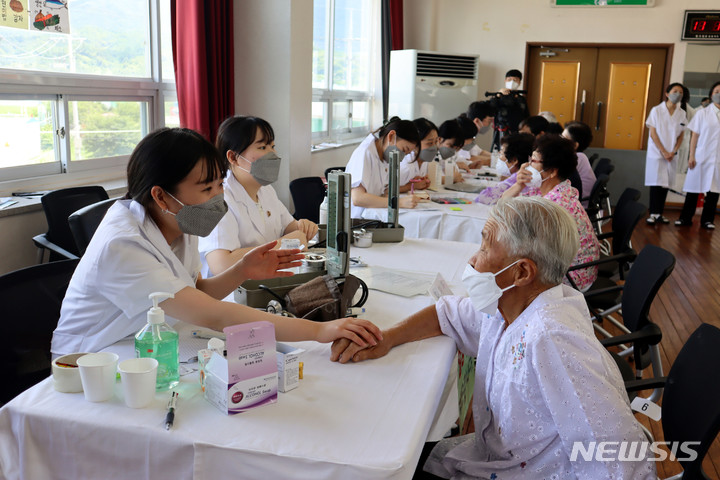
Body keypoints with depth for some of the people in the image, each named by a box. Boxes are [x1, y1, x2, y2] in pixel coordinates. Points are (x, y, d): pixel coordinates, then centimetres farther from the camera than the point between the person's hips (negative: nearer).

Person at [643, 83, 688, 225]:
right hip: (656, 153, -3)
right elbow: (653, 133, -5)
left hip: (672, 155, 4)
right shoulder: (656, 110, -2)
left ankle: (659, 214, 9)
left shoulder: (682, 114, 8)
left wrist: (673, 152, -4)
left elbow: (681, 136, 10)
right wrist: (663, 152, -10)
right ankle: (653, 214, -4)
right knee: (656, 183, -7)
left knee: (666, 184, 4)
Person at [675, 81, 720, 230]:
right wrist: (691, 156, -4)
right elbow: (695, 135, 2)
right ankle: (686, 218, 12)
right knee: (693, 189, 3)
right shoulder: (702, 113, 2)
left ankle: (707, 220, 15)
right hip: (701, 156, -1)